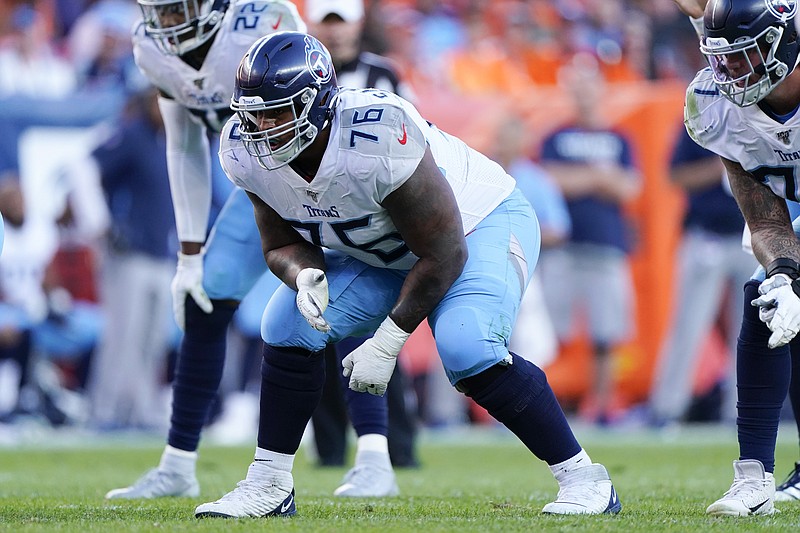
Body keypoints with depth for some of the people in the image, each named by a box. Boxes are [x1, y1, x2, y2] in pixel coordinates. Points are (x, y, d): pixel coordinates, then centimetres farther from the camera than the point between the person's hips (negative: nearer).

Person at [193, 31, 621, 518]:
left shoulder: (376, 139, -38)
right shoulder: (249, 153, -18)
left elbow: (442, 255, -29)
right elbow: (282, 244, -3)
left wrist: (386, 343, -25)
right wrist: (305, 277, -28)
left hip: (478, 223, -7)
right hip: (384, 252, 7)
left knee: (467, 347, -30)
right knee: (290, 327, -9)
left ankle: (583, 478, -18)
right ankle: (269, 487, 4)